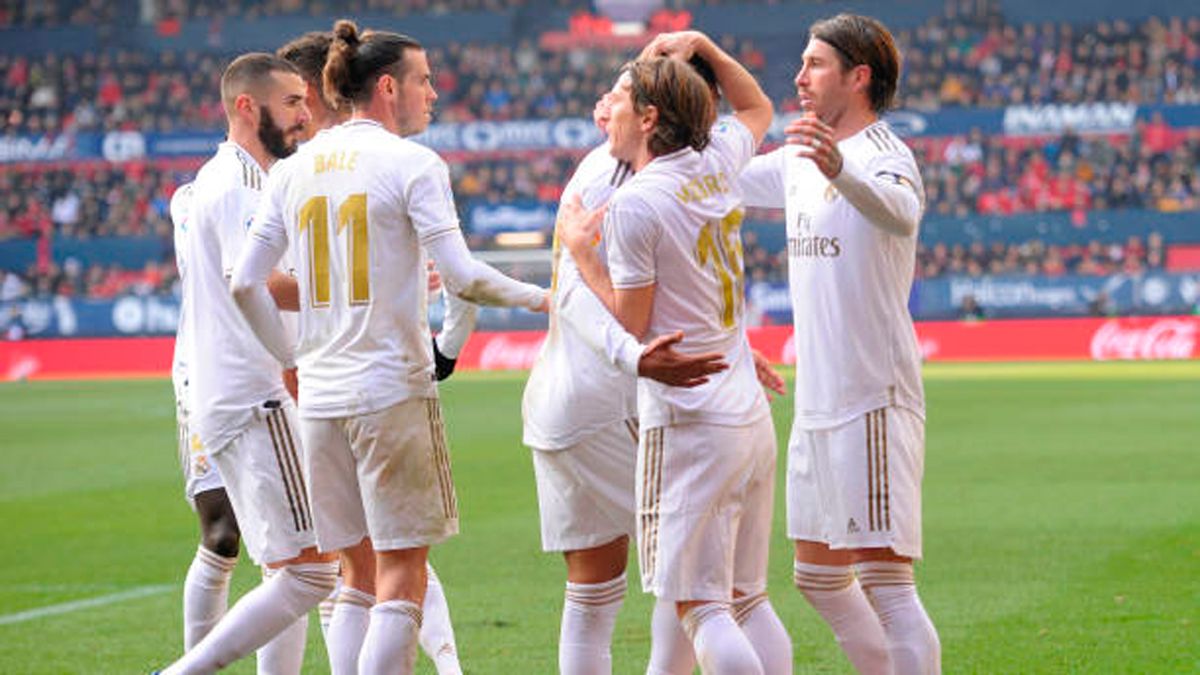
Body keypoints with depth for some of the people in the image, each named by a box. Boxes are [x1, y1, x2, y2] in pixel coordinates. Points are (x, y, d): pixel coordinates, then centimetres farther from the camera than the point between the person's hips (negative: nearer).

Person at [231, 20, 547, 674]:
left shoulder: (294, 169, 9)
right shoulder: (413, 164, -7)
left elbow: (245, 283, 6)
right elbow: (462, 276, -14)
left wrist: (292, 361, 16)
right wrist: (539, 298, 1)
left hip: (320, 396, 6)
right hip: (395, 388, -6)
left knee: (356, 574, 13)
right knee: (402, 575, -2)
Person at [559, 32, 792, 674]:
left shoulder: (633, 204, -13)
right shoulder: (718, 164, 8)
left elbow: (633, 323, -8)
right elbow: (757, 108, 31)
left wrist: (581, 250, 2)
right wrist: (702, 48, 22)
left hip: (686, 423, -8)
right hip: (751, 414, 8)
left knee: (700, 605, -7)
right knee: (747, 598, 12)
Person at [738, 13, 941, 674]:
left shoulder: (884, 157, -15)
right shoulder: (800, 161, 12)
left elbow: (900, 213, -38)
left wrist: (840, 172, -59)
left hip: (875, 403, -9)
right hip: (816, 405, 9)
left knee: (886, 583, -12)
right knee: (819, 578, 16)